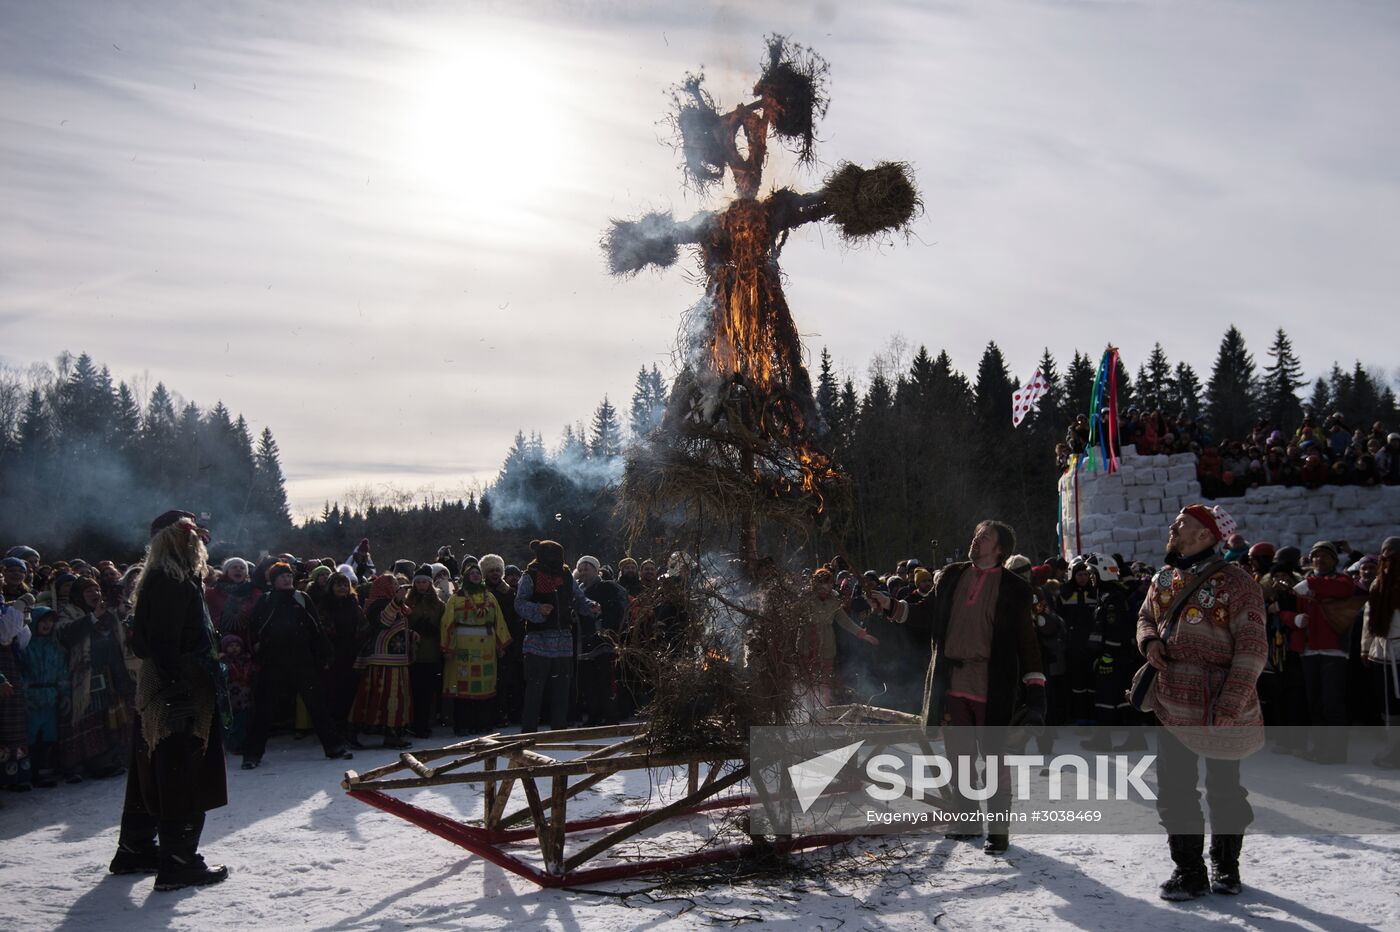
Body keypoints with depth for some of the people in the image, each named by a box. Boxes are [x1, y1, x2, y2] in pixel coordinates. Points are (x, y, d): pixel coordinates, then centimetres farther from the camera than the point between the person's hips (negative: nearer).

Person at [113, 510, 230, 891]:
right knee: (184, 778, -4)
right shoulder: (172, 582, -16)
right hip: (183, 697, -10)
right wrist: (178, 687, -26)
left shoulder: (161, 580, 16)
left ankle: (135, 851, 30)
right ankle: (178, 862, 1)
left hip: (157, 693, 10)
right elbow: (164, 644, -23)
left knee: (153, 773, 18)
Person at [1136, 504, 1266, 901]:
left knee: (1223, 790, 12)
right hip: (1173, 705, 5)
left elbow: (1252, 648, -15)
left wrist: (1230, 705, -20)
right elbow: (1146, 617, 23)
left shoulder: (1233, 580, -13)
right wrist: (1149, 640, -2)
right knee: (1173, 792, 7)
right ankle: (1189, 871, 19)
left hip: (1221, 709, -5)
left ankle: (1225, 865, 30)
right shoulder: (1164, 578, 7)